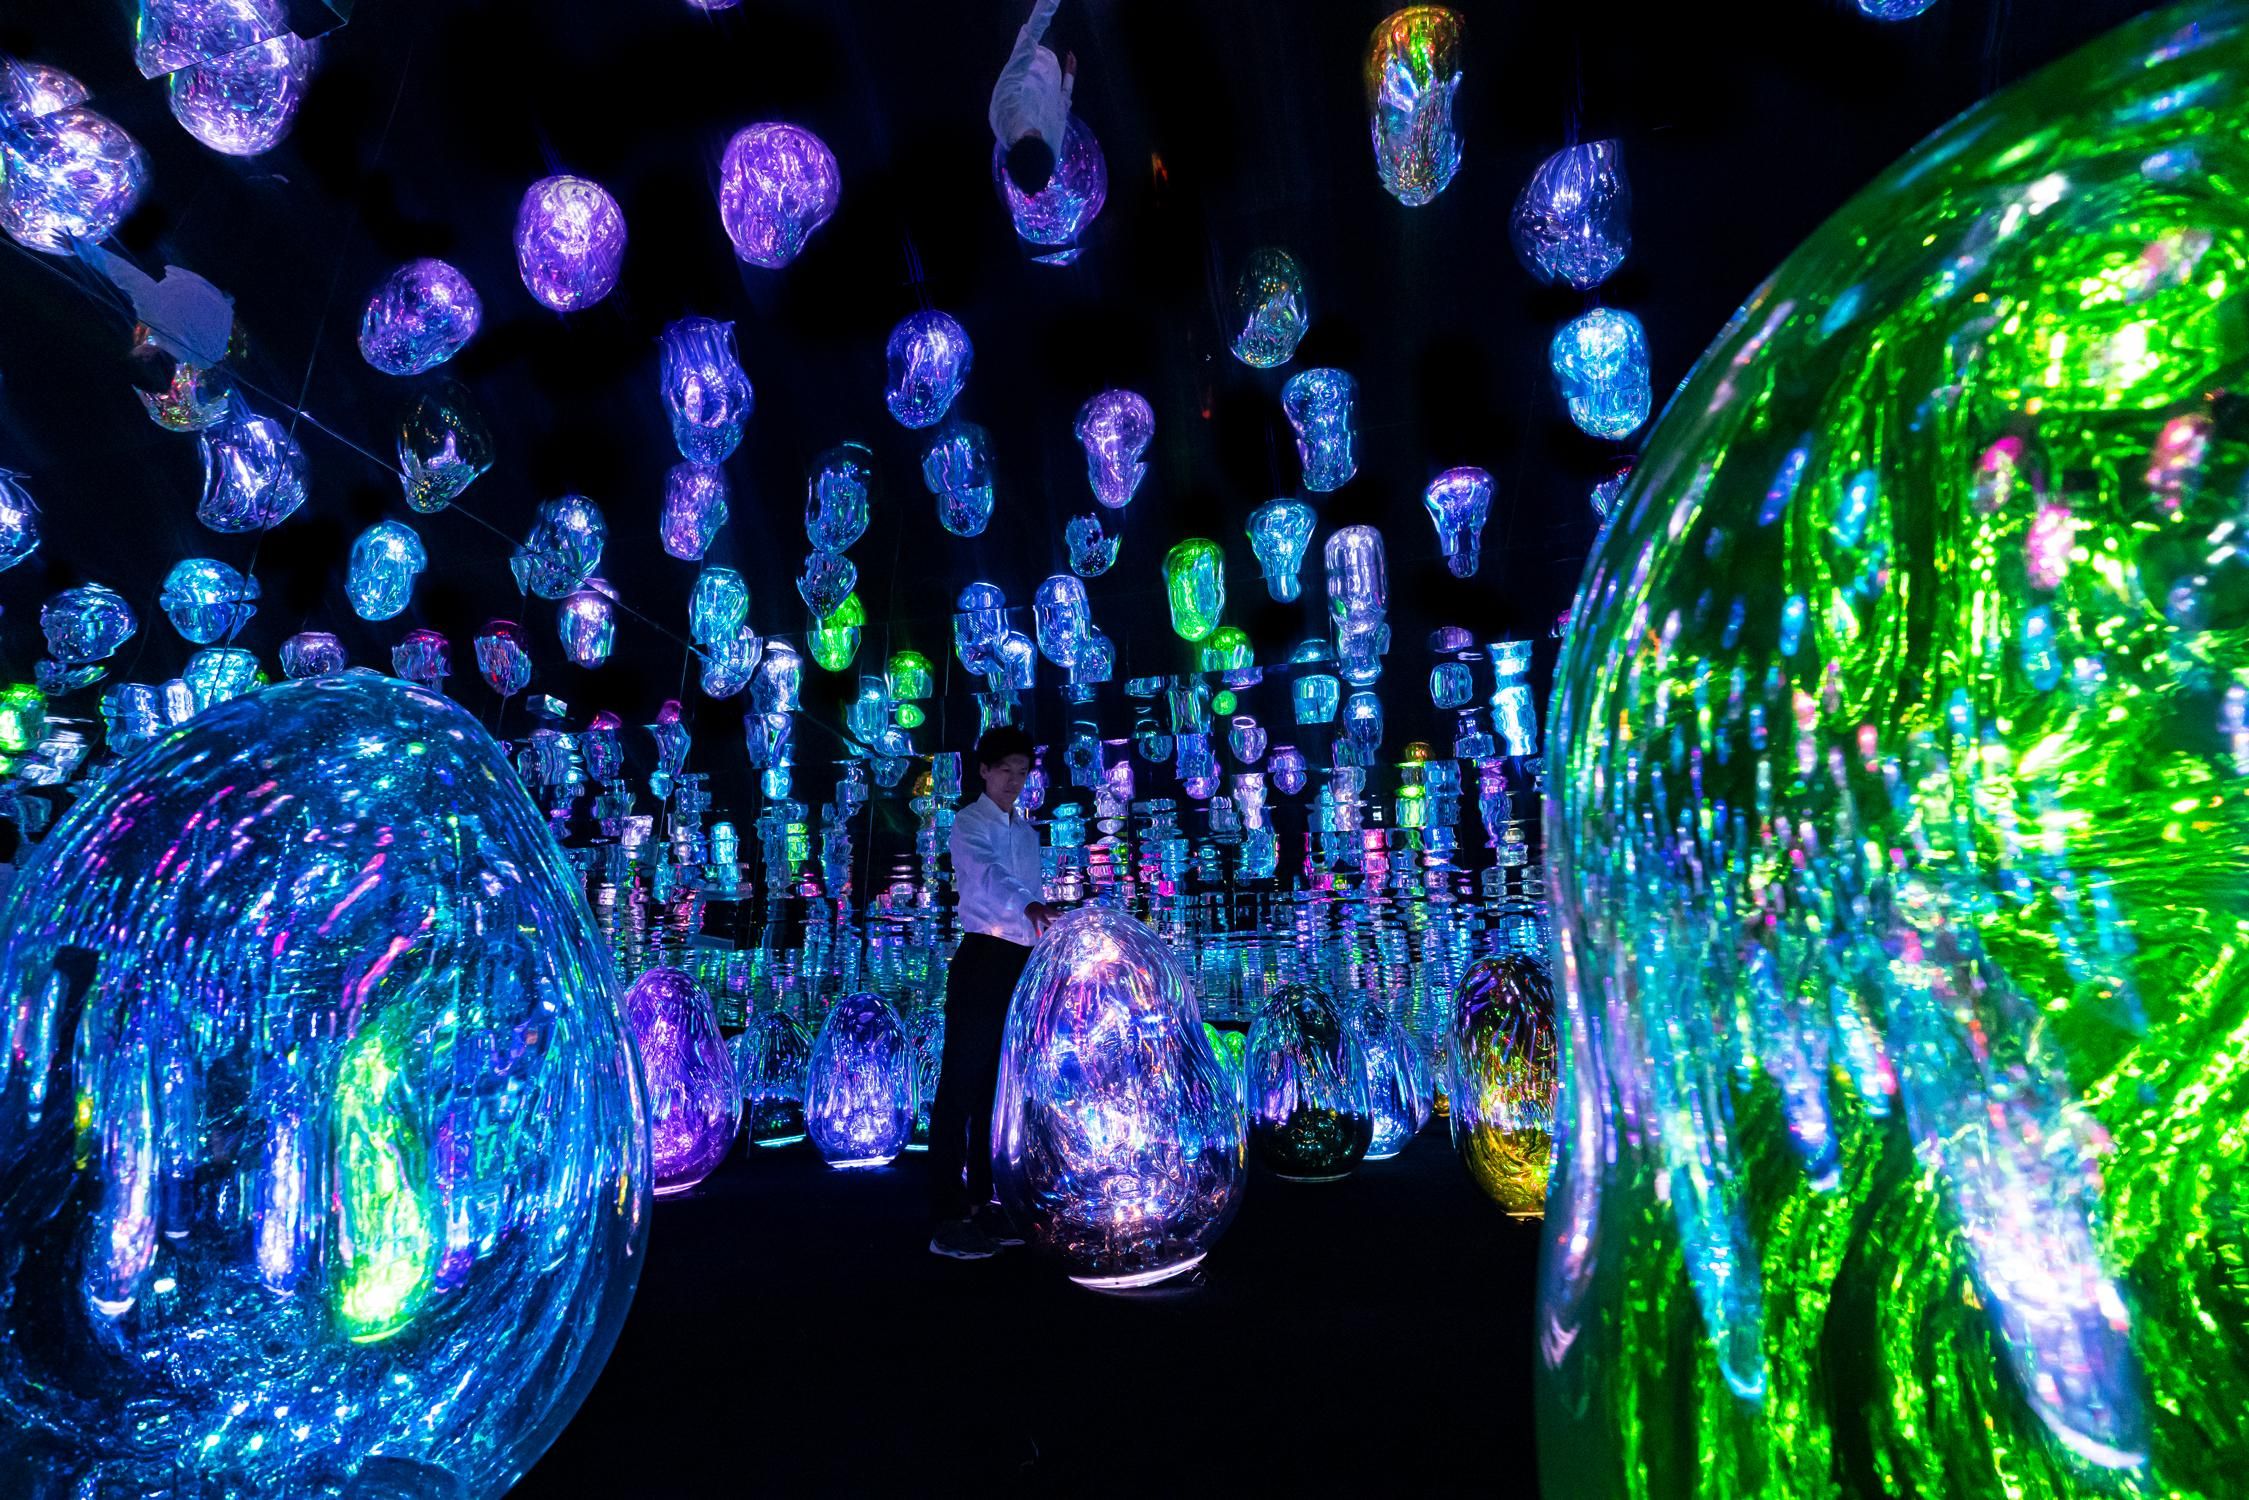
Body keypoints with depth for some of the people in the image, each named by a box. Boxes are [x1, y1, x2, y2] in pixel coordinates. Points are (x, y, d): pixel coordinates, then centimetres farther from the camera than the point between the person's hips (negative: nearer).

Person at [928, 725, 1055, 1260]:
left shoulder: (1028, 830, 18)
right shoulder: (969, 822, -4)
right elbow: (987, 872, -25)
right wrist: (1029, 907, -43)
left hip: (1023, 964, 7)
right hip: (983, 959, -7)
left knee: (999, 1084, 11)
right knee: (962, 1082, -6)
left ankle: (982, 1204, 20)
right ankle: (947, 1218, -3)